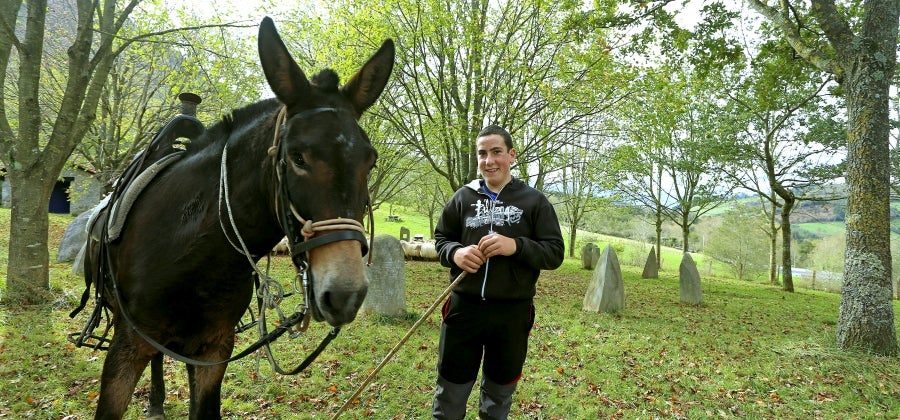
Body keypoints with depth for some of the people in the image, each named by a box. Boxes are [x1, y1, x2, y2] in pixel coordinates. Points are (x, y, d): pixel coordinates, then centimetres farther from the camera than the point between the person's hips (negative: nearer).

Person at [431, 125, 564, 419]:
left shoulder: (535, 201, -2)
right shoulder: (463, 197, 4)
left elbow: (555, 253, -5)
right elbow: (440, 239, 10)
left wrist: (516, 246, -22)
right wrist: (455, 253, -12)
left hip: (512, 312, -1)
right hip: (464, 307, 1)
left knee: (499, 396, 19)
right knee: (450, 393, 12)